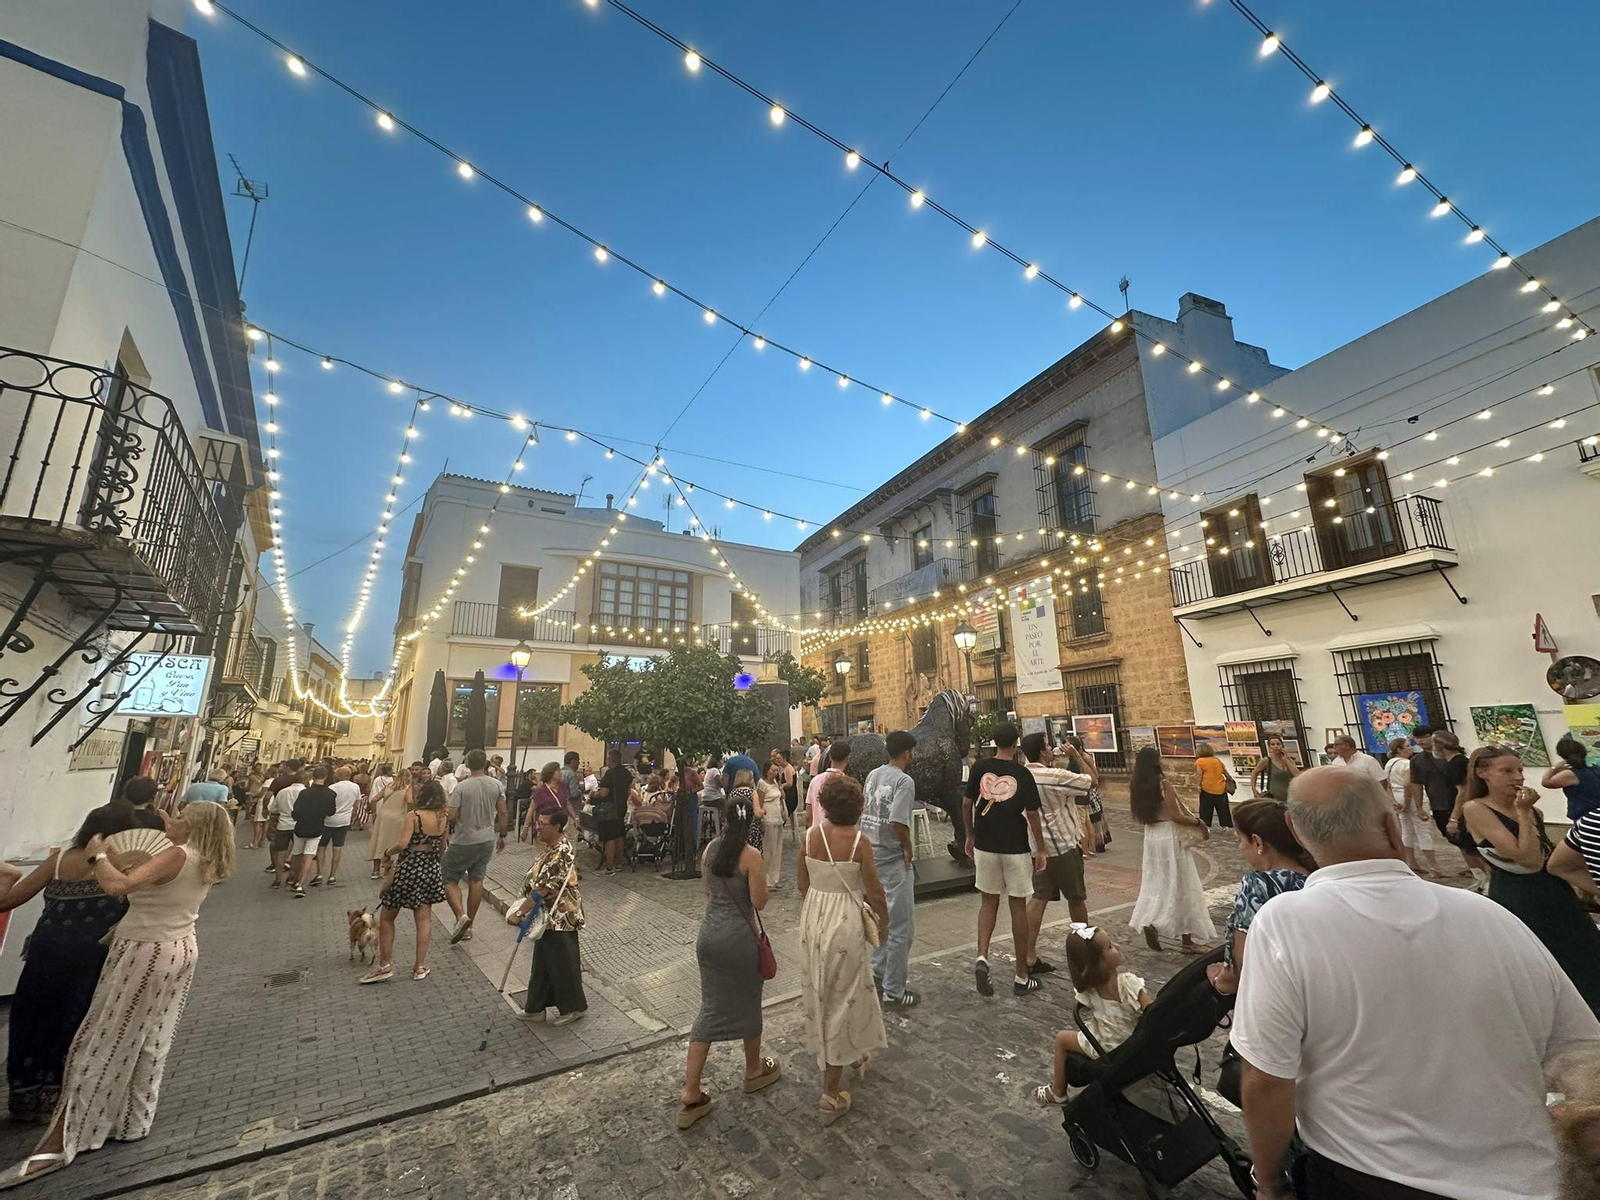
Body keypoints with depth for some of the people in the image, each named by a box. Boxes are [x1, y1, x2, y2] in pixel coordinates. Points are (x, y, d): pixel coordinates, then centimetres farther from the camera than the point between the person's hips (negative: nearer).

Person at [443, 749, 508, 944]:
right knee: (476, 880, 14)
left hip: (464, 841, -4)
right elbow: (502, 813, 0)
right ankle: (468, 926, 21)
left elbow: (451, 816, -16)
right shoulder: (497, 785, -3)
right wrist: (502, 835, 11)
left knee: (449, 879, 10)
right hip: (487, 840, 4)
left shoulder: (461, 787, -15)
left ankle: (461, 916, -8)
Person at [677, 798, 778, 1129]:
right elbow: (759, 902, -13)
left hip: (708, 934, 5)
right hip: (739, 937, -5)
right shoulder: (751, 856, -18)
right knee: (748, 1004, 18)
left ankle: (690, 1093, 16)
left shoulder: (710, 849, 0)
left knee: (710, 1008, 15)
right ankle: (754, 1070, 40)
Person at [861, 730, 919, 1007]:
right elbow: (898, 822, -26)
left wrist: (870, 840, 13)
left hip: (871, 854, 8)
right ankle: (893, 989, 16)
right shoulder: (904, 781, -18)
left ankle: (879, 973, 34)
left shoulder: (873, 774, 6)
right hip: (894, 860, -8)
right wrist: (908, 848, -10)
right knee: (901, 927, 6)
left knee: (882, 919, 23)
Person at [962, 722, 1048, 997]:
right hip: (1016, 848, -2)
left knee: (988, 902, 16)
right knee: (1018, 907, 10)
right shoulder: (1022, 774, -10)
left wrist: (970, 836, 13)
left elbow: (967, 803, 1)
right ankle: (1021, 977, 20)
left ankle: (982, 957, -2)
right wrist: (1041, 850, 4)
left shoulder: (980, 768, -4)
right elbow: (1032, 815, -7)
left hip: (985, 845, 2)